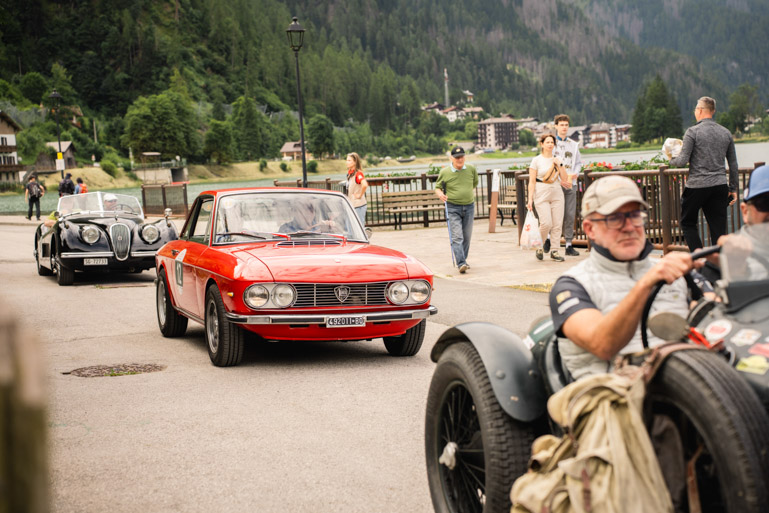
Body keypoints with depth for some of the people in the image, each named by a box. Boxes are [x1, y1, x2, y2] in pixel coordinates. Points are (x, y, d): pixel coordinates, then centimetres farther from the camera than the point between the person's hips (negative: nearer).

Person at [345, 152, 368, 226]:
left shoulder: (358, 173, -16)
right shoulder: (349, 172, 10)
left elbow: (364, 185, -34)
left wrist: (360, 195, -22)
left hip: (358, 205, -9)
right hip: (351, 204, 9)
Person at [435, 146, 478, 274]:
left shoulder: (471, 169, 4)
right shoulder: (444, 172, -5)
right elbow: (437, 187, 4)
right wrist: (440, 194, -17)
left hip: (469, 207, 4)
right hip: (453, 208, -3)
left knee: (467, 237, 10)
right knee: (457, 237, -13)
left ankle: (463, 260, 27)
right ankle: (461, 263, -20)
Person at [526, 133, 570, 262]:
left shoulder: (557, 160, 12)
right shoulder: (536, 160, 0)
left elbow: (565, 179, 9)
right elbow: (532, 181, -4)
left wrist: (560, 165, -2)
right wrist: (530, 199, -10)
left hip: (557, 195, 4)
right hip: (542, 196, -4)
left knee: (557, 224, -1)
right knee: (546, 223, -14)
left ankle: (554, 251, 9)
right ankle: (540, 247, 11)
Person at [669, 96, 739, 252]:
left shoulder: (693, 132, -7)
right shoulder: (726, 133, 10)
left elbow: (682, 161, -12)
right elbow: (733, 165, 13)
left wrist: (671, 160, 10)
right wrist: (733, 188, 20)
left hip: (697, 186, -4)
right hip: (720, 186, 4)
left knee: (687, 223, 12)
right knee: (719, 229, 6)